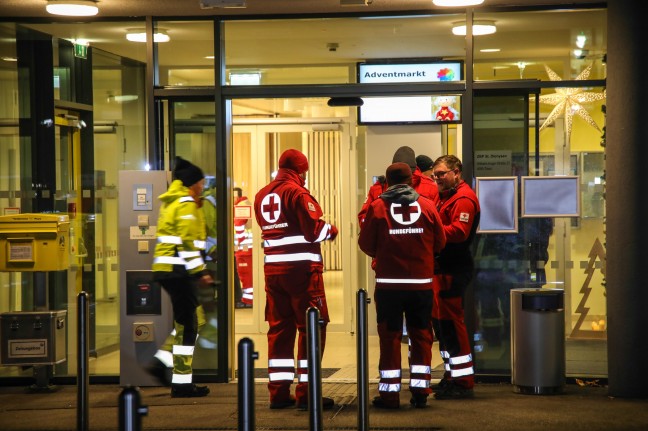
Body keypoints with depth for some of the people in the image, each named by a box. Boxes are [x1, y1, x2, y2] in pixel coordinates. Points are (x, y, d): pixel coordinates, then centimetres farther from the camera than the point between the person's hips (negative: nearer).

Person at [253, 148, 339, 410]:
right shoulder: (297, 193, -10)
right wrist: (331, 230, 7)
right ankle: (306, 393, -4)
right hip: (302, 268, -7)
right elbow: (314, 230, -14)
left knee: (279, 328, 11)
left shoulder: (262, 196, 12)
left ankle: (279, 391, 12)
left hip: (273, 268, 7)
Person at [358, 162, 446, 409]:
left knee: (390, 336, 6)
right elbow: (440, 243, 5)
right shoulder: (427, 206, 1)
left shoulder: (377, 207, -4)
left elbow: (366, 244, 0)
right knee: (421, 336, 11)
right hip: (421, 283, 1)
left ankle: (390, 392, 6)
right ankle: (420, 391, 10)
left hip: (389, 283, -1)